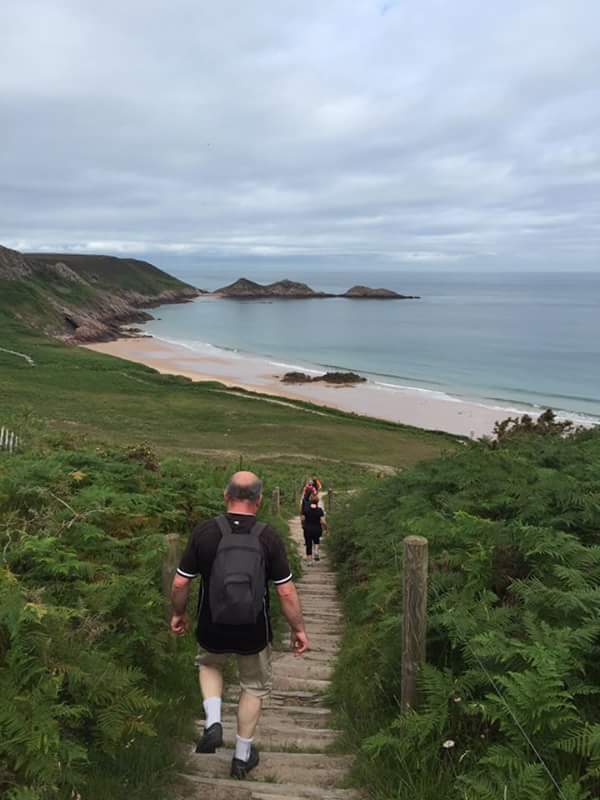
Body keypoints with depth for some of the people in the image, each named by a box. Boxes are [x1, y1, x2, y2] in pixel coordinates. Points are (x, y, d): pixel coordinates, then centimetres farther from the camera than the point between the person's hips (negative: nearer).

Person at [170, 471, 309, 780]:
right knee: (254, 687, 24)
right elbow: (286, 592, -12)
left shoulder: (204, 532, -13)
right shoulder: (269, 538, -14)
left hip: (212, 630, 1)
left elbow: (180, 583, -7)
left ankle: (213, 722, 13)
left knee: (209, 665, 33)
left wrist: (177, 614, 12)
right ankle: (242, 756, 33)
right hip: (254, 633, 0)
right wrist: (298, 629, 3)